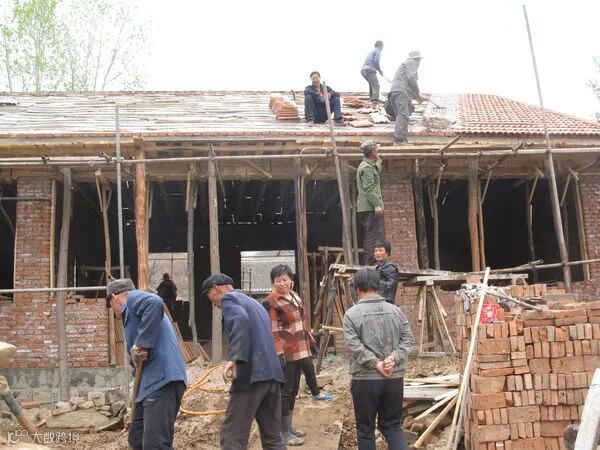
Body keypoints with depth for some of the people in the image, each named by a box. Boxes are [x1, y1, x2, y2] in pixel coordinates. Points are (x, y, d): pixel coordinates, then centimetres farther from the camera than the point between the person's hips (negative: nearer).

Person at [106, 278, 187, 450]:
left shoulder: (132, 298, 1)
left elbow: (154, 303, -24)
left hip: (162, 380, -10)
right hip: (152, 382, 10)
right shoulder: (133, 307, 28)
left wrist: (141, 344, -21)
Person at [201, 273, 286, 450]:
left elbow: (241, 320, -20)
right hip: (273, 374, 8)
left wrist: (234, 358, -29)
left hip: (252, 374, -8)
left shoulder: (229, 298, 1)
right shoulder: (253, 302, 28)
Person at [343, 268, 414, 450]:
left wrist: (376, 364, -13)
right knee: (392, 425, 15)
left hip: (365, 379, -3)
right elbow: (408, 339, 1)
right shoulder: (396, 311, 6)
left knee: (365, 429, 10)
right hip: (395, 378, 4)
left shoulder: (352, 314, -7)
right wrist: (394, 358, -9)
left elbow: (355, 346, -16)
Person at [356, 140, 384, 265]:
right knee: (375, 234, -12)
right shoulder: (366, 167, -13)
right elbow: (369, 188, -20)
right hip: (370, 207, -11)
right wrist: (377, 205, -23)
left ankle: (368, 262, 18)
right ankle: (372, 262, -14)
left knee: (369, 236, 13)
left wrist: (378, 163, 26)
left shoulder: (370, 166, 19)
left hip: (367, 207, 11)